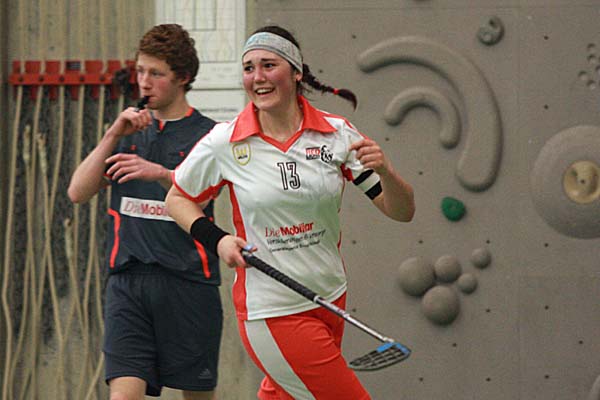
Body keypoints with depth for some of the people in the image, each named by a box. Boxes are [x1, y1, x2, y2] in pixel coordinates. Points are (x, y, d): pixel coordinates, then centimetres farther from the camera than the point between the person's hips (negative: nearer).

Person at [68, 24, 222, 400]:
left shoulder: (208, 134, 5)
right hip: (128, 280, 3)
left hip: (187, 280, -2)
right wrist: (113, 136, -2)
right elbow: (79, 192, 8)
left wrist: (160, 174, -31)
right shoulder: (130, 132, 18)